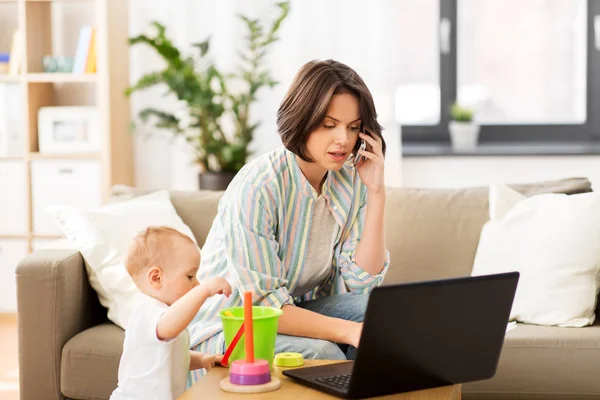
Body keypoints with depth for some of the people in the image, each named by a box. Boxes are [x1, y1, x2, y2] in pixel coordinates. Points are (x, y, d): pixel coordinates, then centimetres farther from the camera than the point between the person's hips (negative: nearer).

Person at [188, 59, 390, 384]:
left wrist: (376, 193, -15)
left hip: (298, 311, 6)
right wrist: (348, 331, -37)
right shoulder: (257, 186, -24)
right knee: (319, 353, -32)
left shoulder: (350, 181, -5)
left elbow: (361, 282, -9)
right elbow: (264, 307, -26)